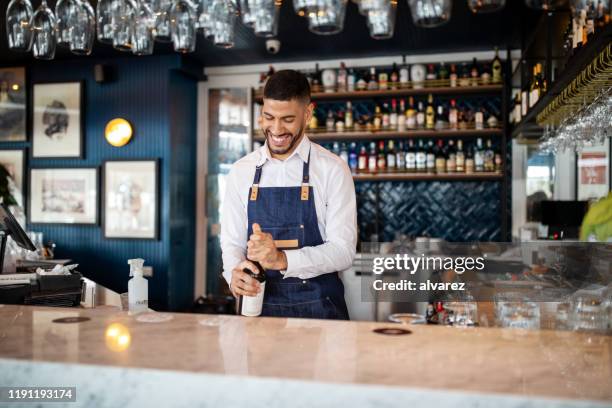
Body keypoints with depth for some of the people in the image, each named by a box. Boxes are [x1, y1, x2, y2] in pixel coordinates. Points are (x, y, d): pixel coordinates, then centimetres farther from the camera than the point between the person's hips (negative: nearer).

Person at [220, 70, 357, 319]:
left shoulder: (332, 169, -4)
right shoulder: (241, 171, 5)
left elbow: (343, 251, -10)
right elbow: (232, 242, 6)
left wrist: (283, 260, -25)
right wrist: (234, 274, -16)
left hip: (318, 309, -5)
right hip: (257, 306, 5)